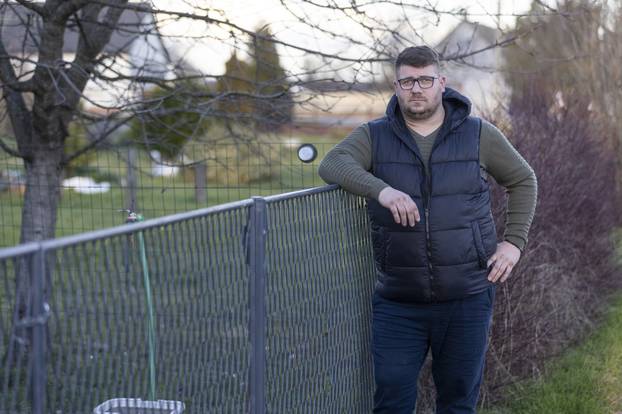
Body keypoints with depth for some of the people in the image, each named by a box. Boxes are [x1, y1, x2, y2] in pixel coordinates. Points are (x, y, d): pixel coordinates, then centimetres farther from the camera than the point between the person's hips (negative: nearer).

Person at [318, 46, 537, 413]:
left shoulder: (479, 135, 3)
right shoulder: (374, 136, 1)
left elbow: (523, 181, 14)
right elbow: (333, 163, -17)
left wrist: (514, 242, 2)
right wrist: (381, 189, -35)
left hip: (467, 299, 0)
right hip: (398, 302, 0)